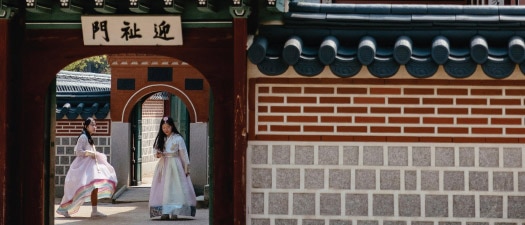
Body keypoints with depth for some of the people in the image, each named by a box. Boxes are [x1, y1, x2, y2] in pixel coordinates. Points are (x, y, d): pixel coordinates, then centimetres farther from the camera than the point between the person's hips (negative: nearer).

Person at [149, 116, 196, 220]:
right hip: (163, 165, 4)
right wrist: (157, 154, -6)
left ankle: (174, 212, -6)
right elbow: (156, 149, 18)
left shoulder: (178, 139, -5)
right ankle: (165, 212, 3)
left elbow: (184, 154, -2)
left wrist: (186, 169, -3)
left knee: (174, 187, -8)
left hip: (175, 165, -4)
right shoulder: (160, 139, 8)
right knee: (163, 188, 0)